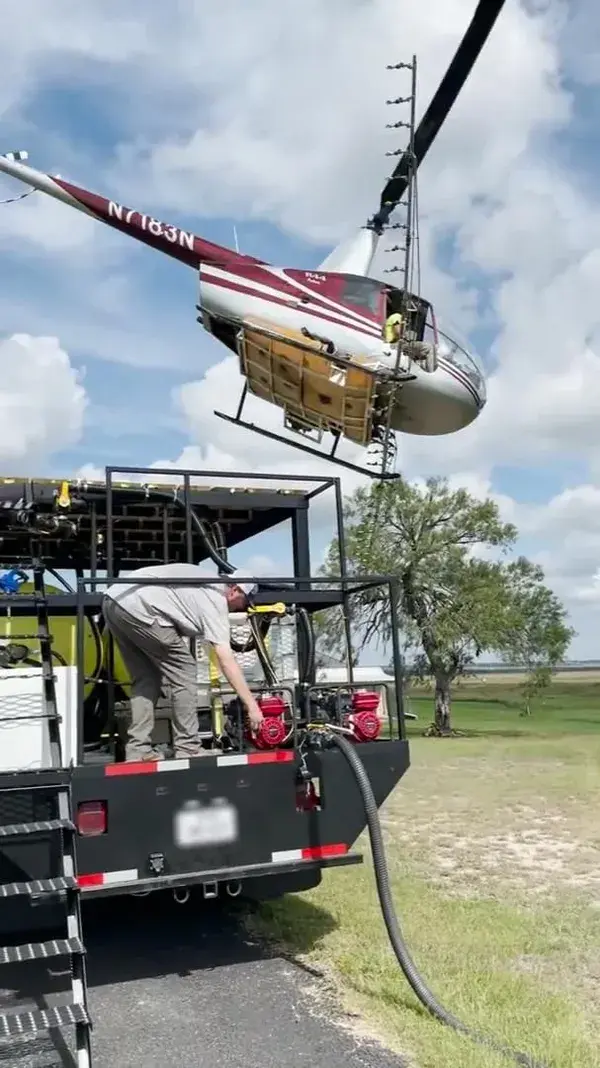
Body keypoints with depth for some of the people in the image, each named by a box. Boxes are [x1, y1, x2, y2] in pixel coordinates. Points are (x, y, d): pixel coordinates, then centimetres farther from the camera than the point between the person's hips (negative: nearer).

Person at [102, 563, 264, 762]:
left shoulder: (205, 583, 25)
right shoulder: (215, 601, -1)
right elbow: (226, 661, -7)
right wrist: (252, 705, -7)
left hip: (113, 599, 10)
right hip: (137, 606, -9)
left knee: (146, 679, 16)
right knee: (184, 672, 0)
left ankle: (138, 750, 12)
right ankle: (187, 748, 3)